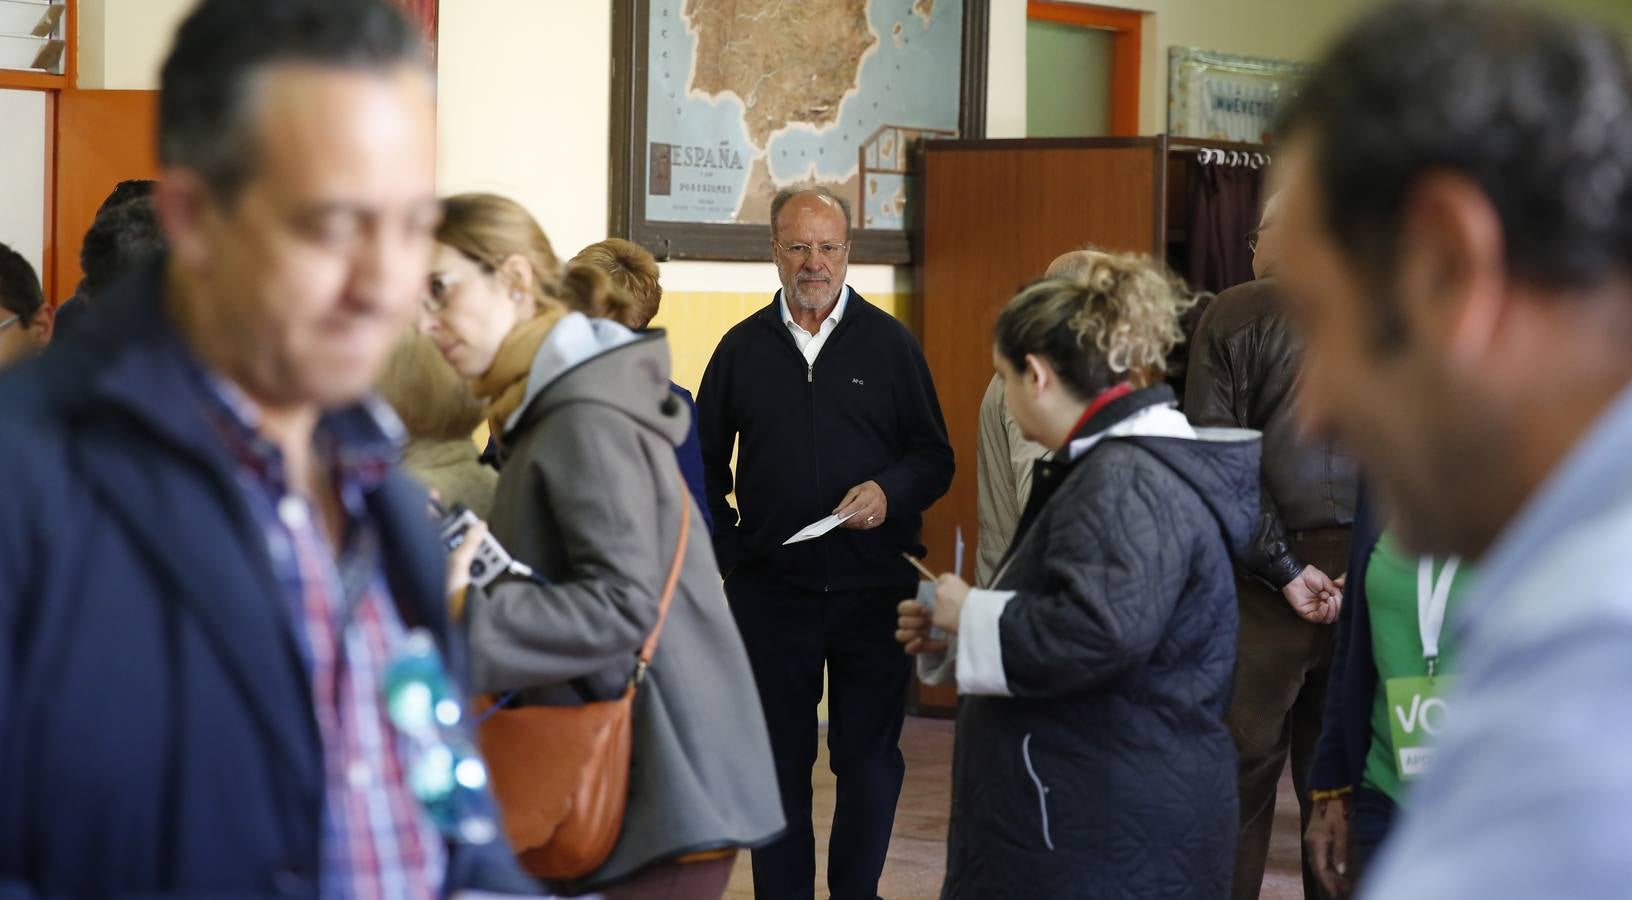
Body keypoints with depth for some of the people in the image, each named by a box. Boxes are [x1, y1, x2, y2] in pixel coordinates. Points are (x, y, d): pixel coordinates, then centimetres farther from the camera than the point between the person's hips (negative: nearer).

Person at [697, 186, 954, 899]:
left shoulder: (889, 343, 3)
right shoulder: (742, 348, 7)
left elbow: (934, 458, 3)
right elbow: (707, 465, 14)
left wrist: (891, 492, -17)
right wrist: (727, 551, 4)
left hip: (874, 589, -1)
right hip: (770, 589, 1)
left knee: (869, 755, 5)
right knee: (778, 759, 7)